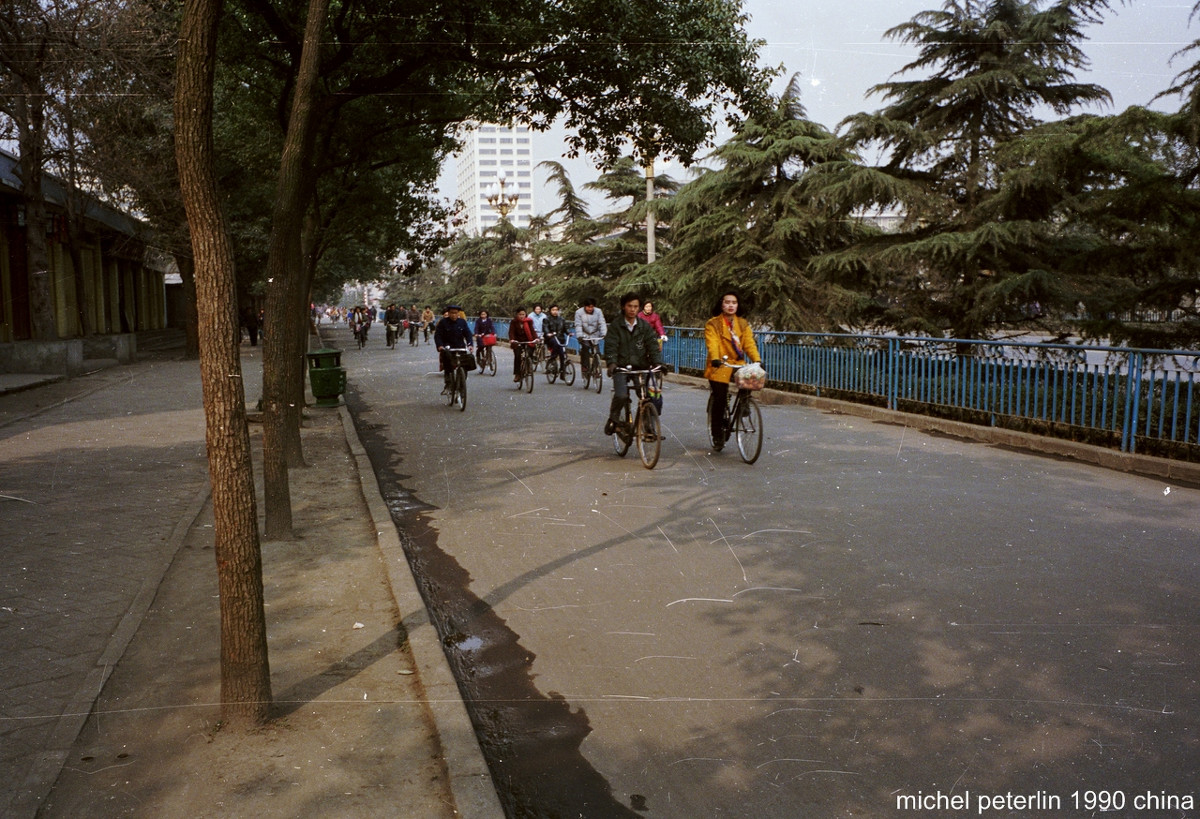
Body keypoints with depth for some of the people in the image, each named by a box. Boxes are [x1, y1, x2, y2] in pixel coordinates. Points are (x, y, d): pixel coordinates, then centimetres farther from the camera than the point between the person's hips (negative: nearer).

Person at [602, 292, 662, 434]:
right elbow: (611, 346, -8)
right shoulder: (615, 326, 1)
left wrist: (657, 363, -16)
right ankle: (613, 420, 4)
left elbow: (653, 345, 1)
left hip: (641, 367, 3)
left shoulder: (645, 326, 8)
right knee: (621, 396, -23)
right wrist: (611, 363, -26)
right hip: (621, 367, -2)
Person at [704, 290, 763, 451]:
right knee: (719, 401, -5)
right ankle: (717, 436, 9)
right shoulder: (713, 324, -1)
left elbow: (749, 343, 1)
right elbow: (712, 343, -16)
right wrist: (715, 358, -35)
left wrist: (757, 359, -16)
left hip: (738, 364, 3)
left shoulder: (743, 324, 12)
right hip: (719, 366, -3)